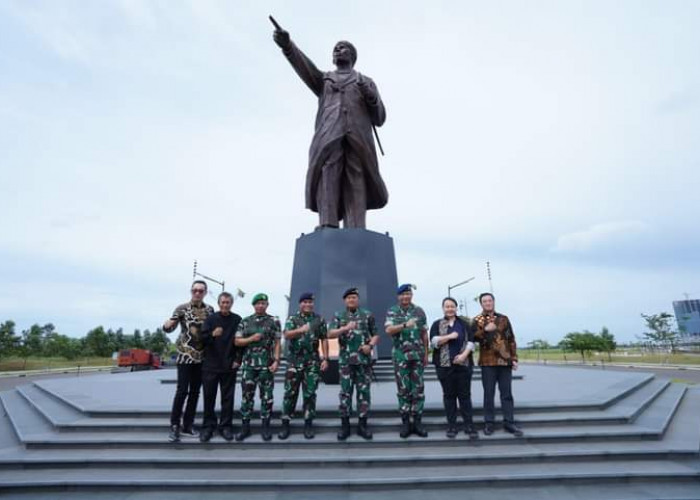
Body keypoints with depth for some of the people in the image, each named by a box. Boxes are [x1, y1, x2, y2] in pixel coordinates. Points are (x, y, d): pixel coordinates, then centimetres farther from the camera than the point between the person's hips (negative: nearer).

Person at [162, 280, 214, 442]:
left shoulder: (210, 310, 5)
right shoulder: (182, 308, -5)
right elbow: (169, 328, -10)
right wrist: (167, 325, -31)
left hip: (201, 356, 4)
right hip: (185, 355, -4)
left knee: (195, 391, 9)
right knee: (182, 390, -8)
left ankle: (188, 425, 21)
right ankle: (175, 426, 7)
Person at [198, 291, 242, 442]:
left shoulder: (237, 320, 0)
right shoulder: (211, 319, 0)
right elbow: (202, 338, -6)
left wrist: (238, 360, -1)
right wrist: (212, 334, -26)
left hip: (229, 366, 0)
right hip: (210, 365, 0)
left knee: (228, 398, 6)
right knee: (209, 397, 6)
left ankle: (226, 426, 18)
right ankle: (208, 426, 19)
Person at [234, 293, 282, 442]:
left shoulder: (274, 321, 1)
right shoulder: (245, 322, 7)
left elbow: (277, 343, -1)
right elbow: (237, 341, 4)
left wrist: (276, 361, -10)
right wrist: (251, 339, -12)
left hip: (267, 365, -1)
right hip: (248, 365, 2)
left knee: (266, 396, 4)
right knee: (246, 396, 6)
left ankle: (265, 427, 16)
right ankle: (245, 426, 18)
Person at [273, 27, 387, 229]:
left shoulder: (367, 83, 31)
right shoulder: (323, 80, 33)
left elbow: (378, 119, 19)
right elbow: (304, 66, 11)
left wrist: (371, 97, 0)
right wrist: (287, 44, -9)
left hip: (358, 139, 0)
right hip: (329, 138, 1)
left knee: (355, 186, -17)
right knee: (327, 181, -21)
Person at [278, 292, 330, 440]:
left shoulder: (319, 320, 6)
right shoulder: (292, 319, 2)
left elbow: (324, 340, 5)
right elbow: (286, 335, -16)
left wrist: (325, 359, -3)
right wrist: (301, 330, -34)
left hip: (313, 362, 1)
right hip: (294, 361, -1)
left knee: (310, 394, 4)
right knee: (290, 393, 2)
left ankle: (308, 424, 14)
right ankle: (285, 424, 12)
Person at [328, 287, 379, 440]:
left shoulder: (367, 315, 7)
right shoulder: (338, 316, 6)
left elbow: (375, 335, 9)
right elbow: (330, 334, -6)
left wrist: (370, 345, -10)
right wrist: (345, 328, -21)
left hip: (364, 359, 0)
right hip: (345, 360, 0)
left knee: (364, 391, 4)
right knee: (345, 392, 2)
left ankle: (362, 425, 15)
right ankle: (345, 426, 13)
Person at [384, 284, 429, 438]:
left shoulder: (419, 311, 5)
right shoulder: (392, 312, 0)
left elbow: (424, 334, 9)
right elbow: (388, 330, -16)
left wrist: (426, 354, 7)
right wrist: (405, 325, -30)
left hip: (417, 355, 2)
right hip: (400, 356, -1)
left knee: (418, 389, 4)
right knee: (403, 389, 5)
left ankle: (417, 422, 14)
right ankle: (405, 422, 14)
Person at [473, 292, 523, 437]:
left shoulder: (503, 318, 9)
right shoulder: (477, 320, 3)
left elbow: (511, 339, 10)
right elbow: (473, 338, -10)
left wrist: (514, 358, 4)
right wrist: (485, 329, -24)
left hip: (505, 361, 2)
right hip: (487, 362, -2)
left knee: (506, 393, 7)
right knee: (489, 393, 4)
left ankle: (509, 422, 16)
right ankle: (489, 423, 13)